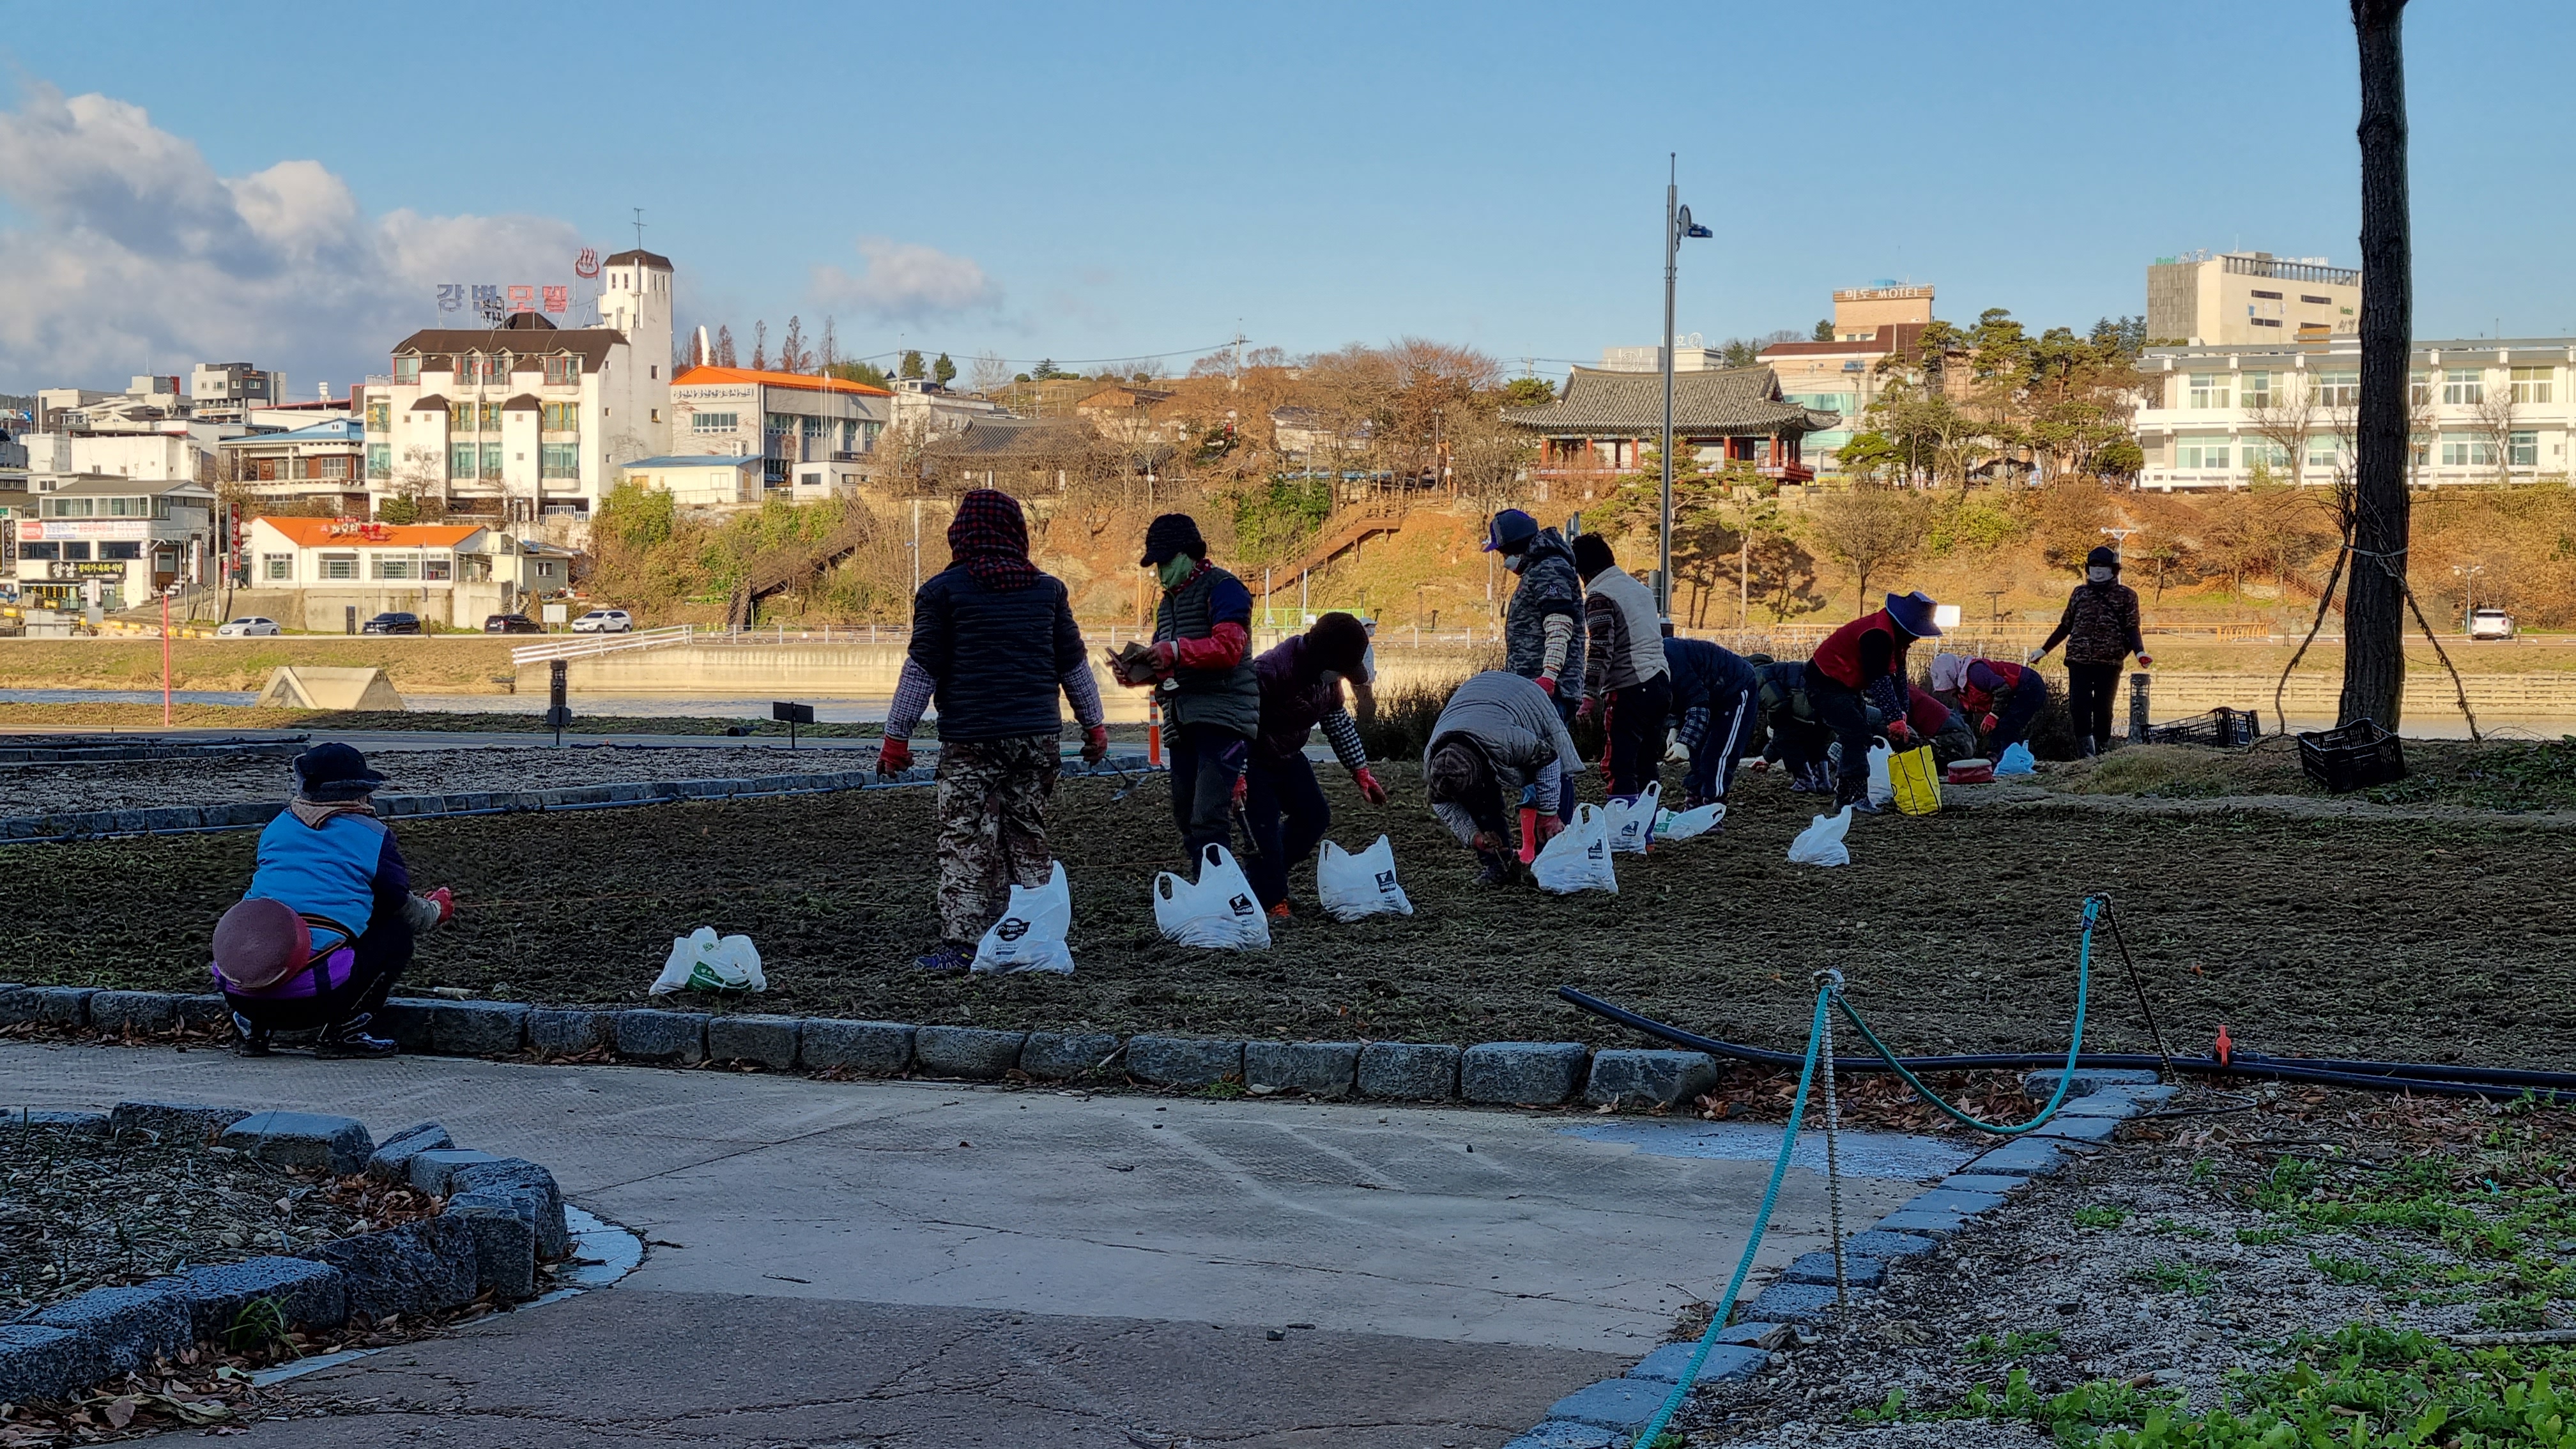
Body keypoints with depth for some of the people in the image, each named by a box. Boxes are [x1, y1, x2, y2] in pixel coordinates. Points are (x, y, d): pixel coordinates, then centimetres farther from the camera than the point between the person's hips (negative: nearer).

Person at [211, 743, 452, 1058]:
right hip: (317, 994, -5)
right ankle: (341, 1031, 5)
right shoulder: (373, 835, 8)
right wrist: (439, 910, 44)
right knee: (397, 934, 16)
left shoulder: (277, 827, 21)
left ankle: (252, 1025, 16)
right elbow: (406, 911, 19)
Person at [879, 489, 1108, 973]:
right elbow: (1074, 664, 15)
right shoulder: (1048, 589, 10)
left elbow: (921, 668, -2)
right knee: (1029, 840, 11)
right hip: (1037, 734, 4)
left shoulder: (943, 589, -1)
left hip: (970, 739, -4)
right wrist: (1095, 726, 25)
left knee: (964, 842, -2)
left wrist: (896, 736, 3)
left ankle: (960, 942, -9)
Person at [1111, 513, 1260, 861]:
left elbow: (1229, 646, -17)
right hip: (1182, 724, 9)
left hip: (1223, 717, -9)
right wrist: (1133, 674, 7)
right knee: (1186, 818, 8)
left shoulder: (1221, 588, -3)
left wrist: (1177, 650, -28)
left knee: (1208, 820, -18)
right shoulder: (1168, 602, 25)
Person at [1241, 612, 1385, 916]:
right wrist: (1236, 775, -37)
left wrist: (1361, 772, 6)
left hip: (1289, 756, 9)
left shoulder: (1328, 677, -6)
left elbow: (1339, 722, 8)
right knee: (1265, 826, -15)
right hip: (1254, 761, -9)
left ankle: (1256, 875, 20)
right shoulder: (1270, 671, -34)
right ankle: (1272, 903, -5)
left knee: (1315, 817, 9)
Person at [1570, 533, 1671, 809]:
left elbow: (1601, 651, -15)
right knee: (1646, 766, 15)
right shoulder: (1640, 589, 20)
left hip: (1630, 690, -9)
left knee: (1620, 768, -9)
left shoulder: (1599, 597, -6)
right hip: (1661, 683, 9)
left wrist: (1590, 696, -16)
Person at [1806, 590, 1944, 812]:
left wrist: (1901, 717, 1)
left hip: (1846, 686, 11)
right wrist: (1896, 722, -31)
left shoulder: (1893, 635, 6)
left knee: (1859, 736, 12)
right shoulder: (1878, 635, -27)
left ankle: (1844, 797, 17)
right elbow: (1880, 682, -31)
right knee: (1857, 734, -19)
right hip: (1826, 684, -11)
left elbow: (1899, 677, 8)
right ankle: (1857, 798, -20)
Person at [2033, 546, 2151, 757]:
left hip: (2109, 662, -2)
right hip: (2079, 660, 2)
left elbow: (2131, 629, 4)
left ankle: (2102, 753, 8)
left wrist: (2140, 652, -14)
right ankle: (2087, 753, -5)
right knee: (2079, 707, -10)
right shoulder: (2080, 593, 17)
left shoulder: (2126, 595, 9)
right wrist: (2044, 650, 22)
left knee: (2103, 709, 1)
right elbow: (2065, 626, 23)